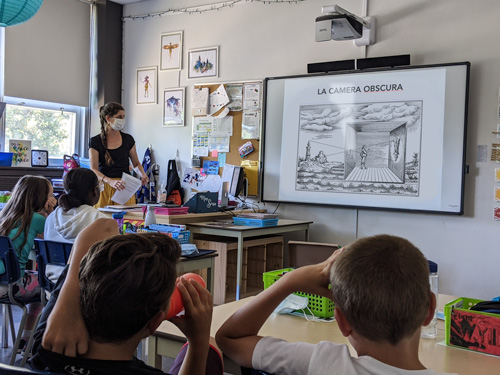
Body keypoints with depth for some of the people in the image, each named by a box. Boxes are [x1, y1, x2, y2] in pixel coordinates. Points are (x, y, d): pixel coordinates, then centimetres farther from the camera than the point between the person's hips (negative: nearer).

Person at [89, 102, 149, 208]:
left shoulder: (128, 139, 8)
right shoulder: (95, 142, 1)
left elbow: (136, 163, 18)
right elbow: (94, 169, -7)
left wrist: (143, 174, -4)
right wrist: (110, 181, -24)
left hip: (125, 188, 2)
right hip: (104, 188, -2)